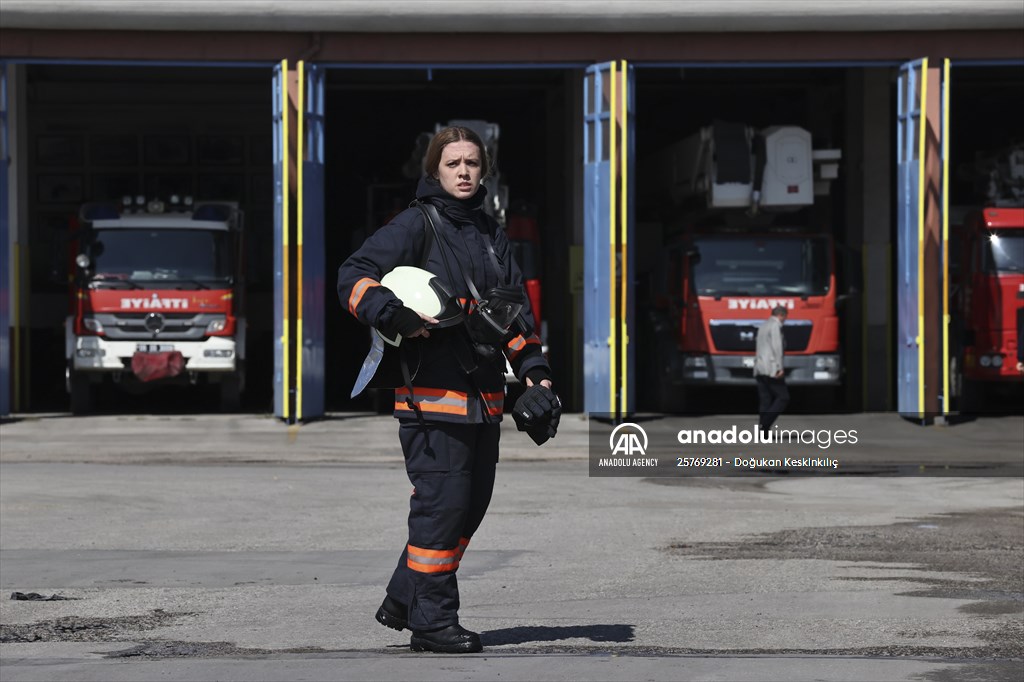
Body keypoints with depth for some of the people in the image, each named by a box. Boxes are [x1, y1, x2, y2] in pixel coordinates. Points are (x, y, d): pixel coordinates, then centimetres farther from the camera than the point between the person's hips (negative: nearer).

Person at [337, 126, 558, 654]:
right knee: (443, 501, -10)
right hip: (431, 389, -8)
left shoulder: (490, 234, 18)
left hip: (484, 392, 8)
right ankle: (431, 621, -2)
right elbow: (354, 278, -11)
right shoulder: (416, 226, -3)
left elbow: (515, 310, 23)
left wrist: (535, 374, 14)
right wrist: (396, 317, -25)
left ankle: (404, 600, 24)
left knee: (473, 502, 11)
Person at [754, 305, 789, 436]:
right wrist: (780, 367, -19)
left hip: (759, 369, 9)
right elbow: (777, 346, -16)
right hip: (771, 368, -9)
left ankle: (764, 431, -1)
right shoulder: (775, 326, -6)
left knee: (765, 401, 6)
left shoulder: (763, 326, 22)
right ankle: (765, 425, -17)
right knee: (783, 397, -6)